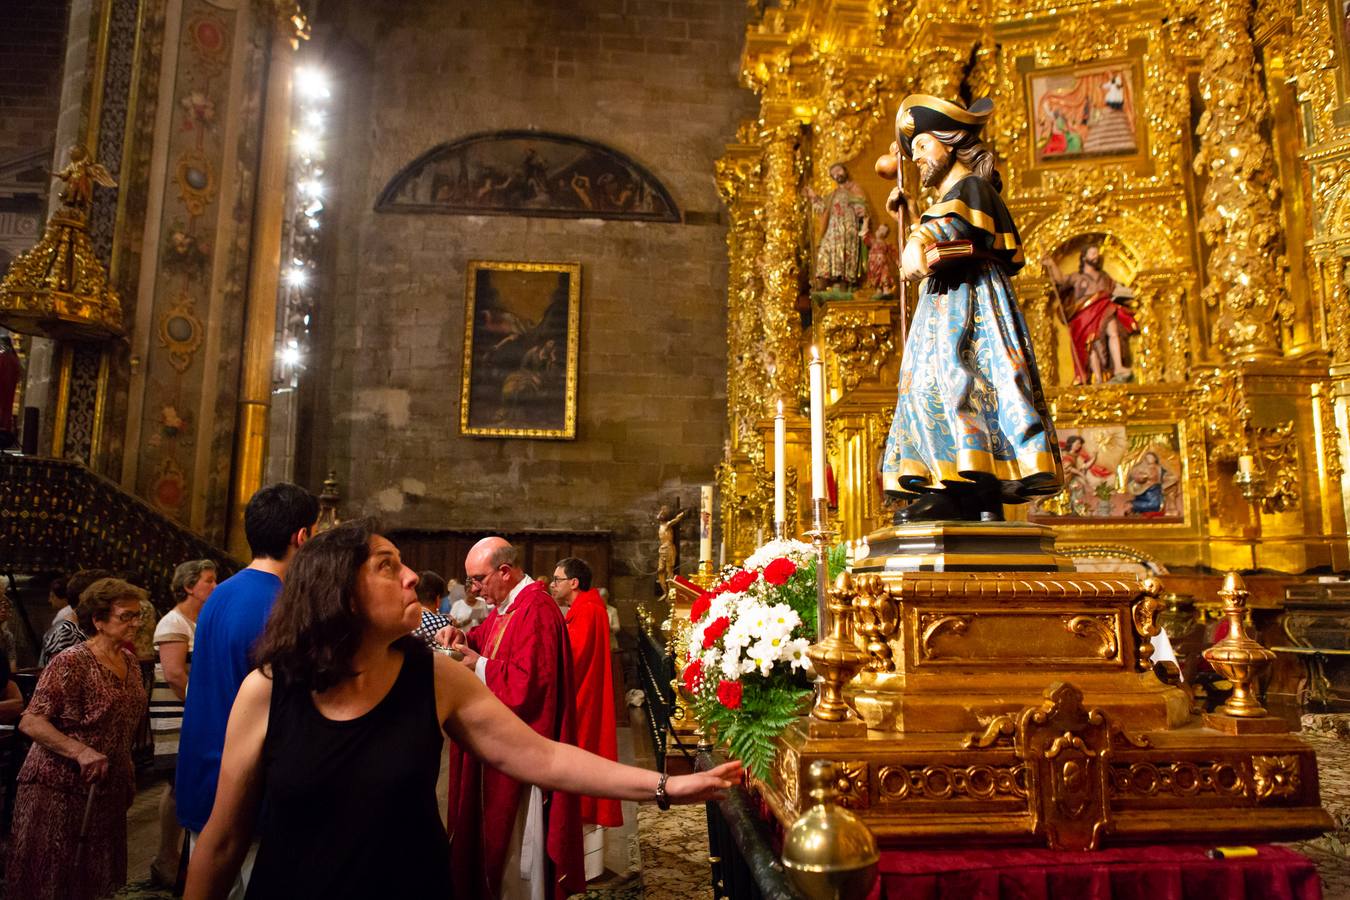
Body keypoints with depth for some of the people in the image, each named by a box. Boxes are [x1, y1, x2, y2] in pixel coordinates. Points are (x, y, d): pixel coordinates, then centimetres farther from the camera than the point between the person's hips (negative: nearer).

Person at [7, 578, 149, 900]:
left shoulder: (130, 660, 6)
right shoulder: (71, 662, -16)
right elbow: (30, 721, -19)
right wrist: (81, 752, -31)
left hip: (107, 789, 7)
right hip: (60, 787, -6)